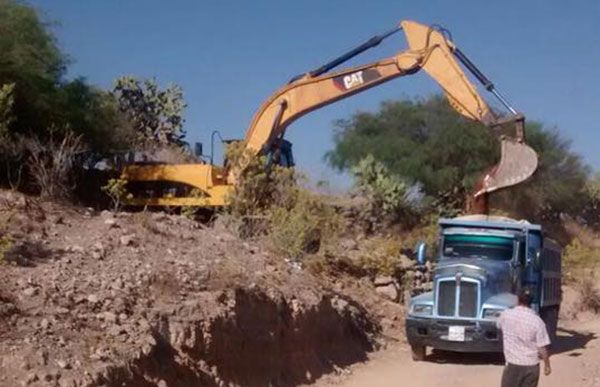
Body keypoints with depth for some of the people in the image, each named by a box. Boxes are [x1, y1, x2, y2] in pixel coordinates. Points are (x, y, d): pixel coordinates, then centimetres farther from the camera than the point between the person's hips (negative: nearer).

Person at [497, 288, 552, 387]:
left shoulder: (506, 315, -7)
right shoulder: (537, 321, -13)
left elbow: (499, 326, 17)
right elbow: (542, 347, -11)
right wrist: (547, 365, 2)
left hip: (512, 364, 0)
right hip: (531, 366, 0)